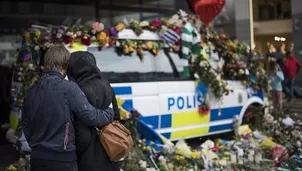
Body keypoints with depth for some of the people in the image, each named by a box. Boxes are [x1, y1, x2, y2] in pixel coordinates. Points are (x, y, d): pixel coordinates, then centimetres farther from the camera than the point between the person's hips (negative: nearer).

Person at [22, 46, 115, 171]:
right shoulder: (69, 89, -14)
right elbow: (91, 117, -17)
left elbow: (25, 125, 12)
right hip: (62, 159, -5)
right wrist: (110, 112, 1)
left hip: (37, 158, 5)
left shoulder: (31, 91, 4)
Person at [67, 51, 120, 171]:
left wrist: (74, 155, -6)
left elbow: (83, 134, -20)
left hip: (90, 158, -8)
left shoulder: (82, 92, -19)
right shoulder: (106, 86, 5)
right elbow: (116, 117, 11)